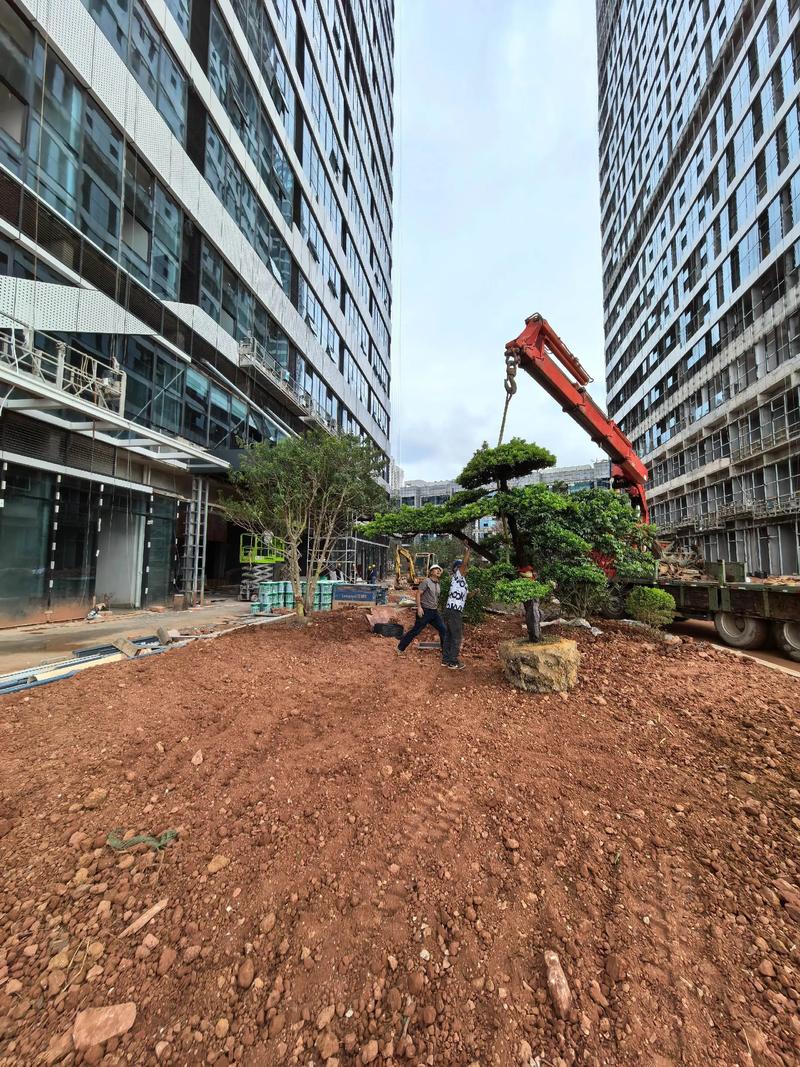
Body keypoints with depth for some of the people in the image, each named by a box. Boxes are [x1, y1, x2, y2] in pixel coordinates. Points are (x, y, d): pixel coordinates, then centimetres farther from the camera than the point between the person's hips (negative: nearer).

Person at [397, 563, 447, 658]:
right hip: (425, 611, -7)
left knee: (444, 630, -1)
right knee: (415, 630, 0)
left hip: (434, 611, 7)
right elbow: (418, 594, -15)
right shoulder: (426, 581, -10)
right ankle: (400, 647, 17)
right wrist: (419, 607, -22)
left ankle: (445, 653, 9)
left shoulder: (437, 584, 14)